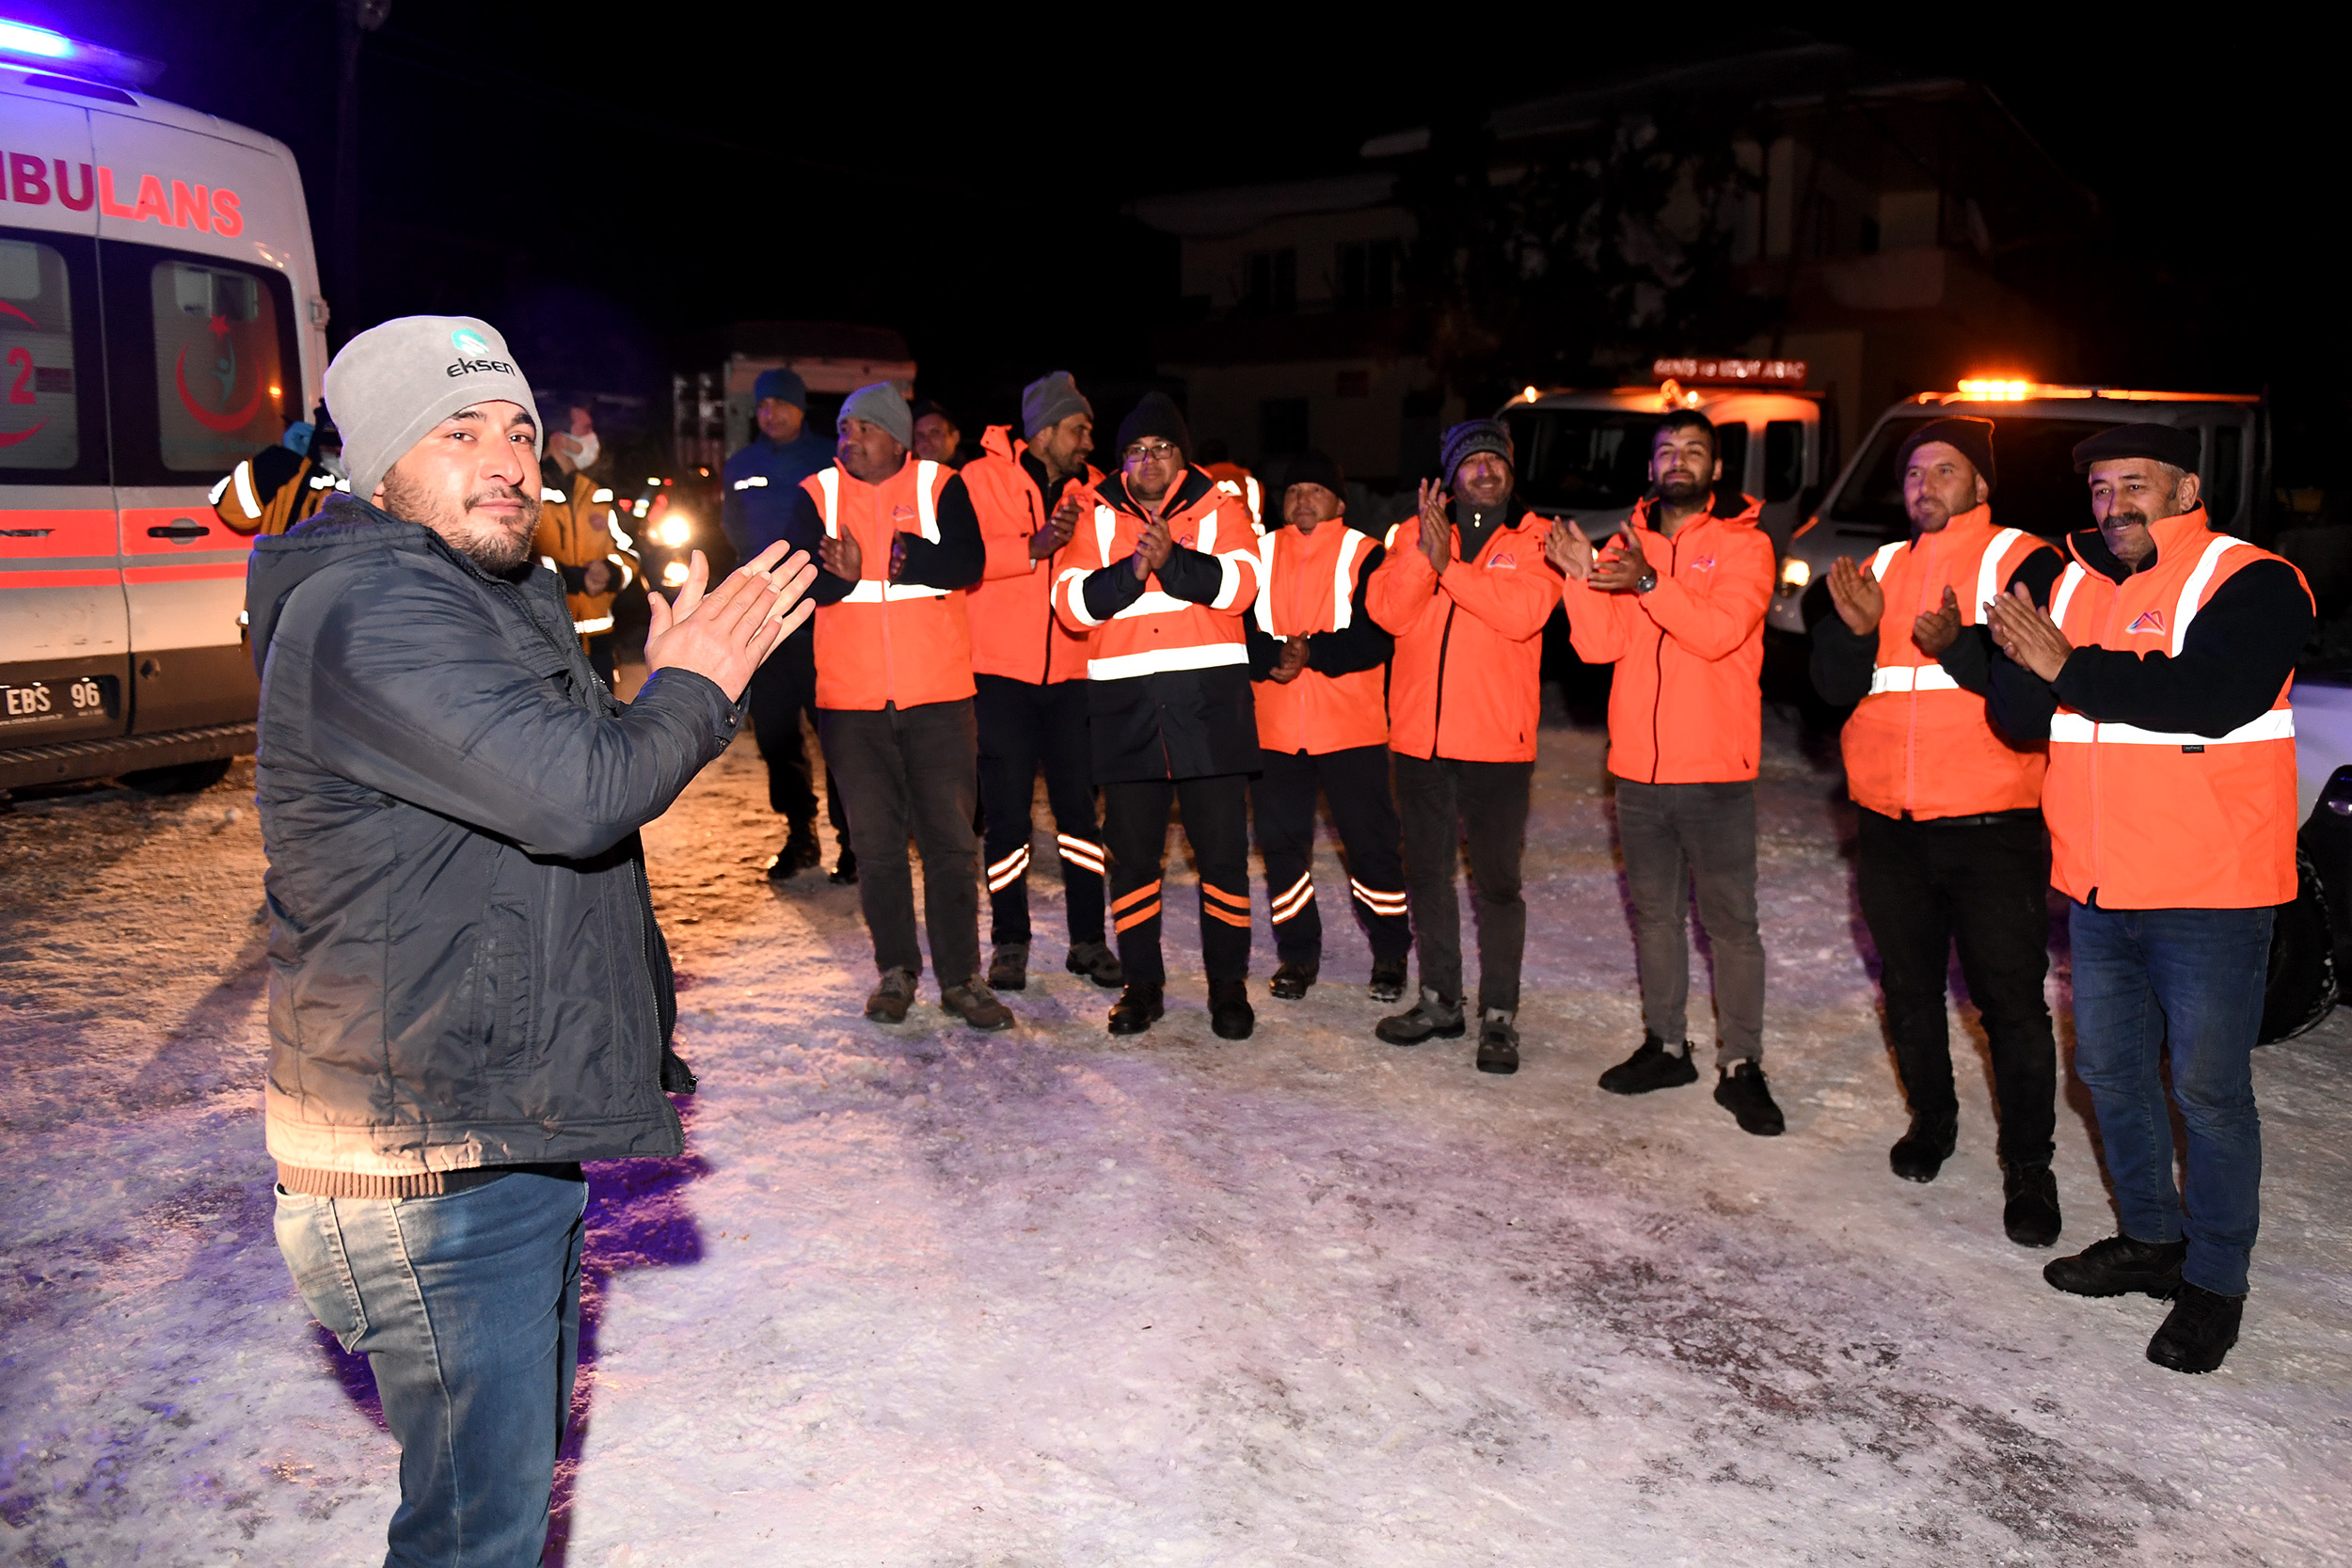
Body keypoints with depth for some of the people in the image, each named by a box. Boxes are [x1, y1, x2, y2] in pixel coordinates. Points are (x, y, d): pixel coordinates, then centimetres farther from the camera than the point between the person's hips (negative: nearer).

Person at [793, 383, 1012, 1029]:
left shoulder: (941, 486, 2)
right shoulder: (818, 494, 5)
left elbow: (969, 562, -13)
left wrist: (896, 560, -25)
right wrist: (838, 574, -28)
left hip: (939, 694, -1)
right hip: (852, 700, 1)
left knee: (951, 838, 3)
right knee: (876, 841, 8)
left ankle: (960, 976, 13)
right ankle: (896, 970, 22)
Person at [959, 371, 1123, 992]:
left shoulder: (1088, 491, 13)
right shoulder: (982, 479, 1)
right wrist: (1032, 548, -19)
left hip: (1069, 672, 3)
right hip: (1000, 669, -3)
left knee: (1079, 806, 4)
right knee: (1007, 811, 2)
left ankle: (1089, 940, 14)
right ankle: (1010, 942, 14)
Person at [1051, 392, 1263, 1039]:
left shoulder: (1219, 510, 8)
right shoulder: (1096, 519, 11)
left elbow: (1240, 584, -9)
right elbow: (1070, 603, -1)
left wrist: (1173, 560, -22)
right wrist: (1132, 569, -15)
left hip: (1209, 701, -1)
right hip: (1124, 706, 2)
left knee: (1222, 848, 2)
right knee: (1132, 850, 8)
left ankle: (1228, 984, 16)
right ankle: (1142, 982, 21)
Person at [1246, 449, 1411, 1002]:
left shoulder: (1365, 555, -1)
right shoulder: (1260, 555, 9)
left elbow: (1376, 637, -11)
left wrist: (1313, 652, -21)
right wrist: (1272, 657, -18)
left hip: (1351, 728, -3)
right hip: (1273, 729, 3)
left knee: (1370, 840, 2)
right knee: (1281, 841, 7)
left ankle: (1390, 952, 19)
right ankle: (1297, 954, 22)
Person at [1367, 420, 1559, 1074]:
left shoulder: (1534, 540, 1)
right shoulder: (1415, 532, 8)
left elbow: (1524, 613, -18)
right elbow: (1387, 611, -8)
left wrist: (1449, 565, -20)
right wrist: (1426, 552, -21)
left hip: (1497, 743, -3)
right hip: (1418, 738, 4)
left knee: (1497, 882, 2)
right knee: (1426, 873, 14)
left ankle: (1499, 1017, 13)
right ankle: (1440, 1001, 29)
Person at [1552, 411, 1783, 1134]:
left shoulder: (1743, 544, -2)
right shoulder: (1627, 545, 10)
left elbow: (1721, 631, -18)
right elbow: (1600, 646, -2)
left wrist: (1650, 584, -29)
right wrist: (1581, 579, -17)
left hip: (1716, 772, -4)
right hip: (1638, 767, 5)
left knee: (1729, 920, 1)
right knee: (1652, 911, 14)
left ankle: (1740, 1064, 9)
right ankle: (1665, 1046, 26)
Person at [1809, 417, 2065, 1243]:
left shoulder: (2023, 562, 0)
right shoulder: (1880, 568, 13)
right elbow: (1834, 684, 3)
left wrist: (1959, 645, -28)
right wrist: (1856, 628, -16)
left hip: (1991, 824, -5)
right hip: (1889, 822, 5)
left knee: (2010, 996, -2)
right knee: (1908, 986, 15)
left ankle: (2028, 1164, 9)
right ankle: (1931, 1121, 34)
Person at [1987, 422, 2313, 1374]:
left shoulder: (2251, 583, -9)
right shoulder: (2074, 585, 10)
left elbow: (2208, 698, -27)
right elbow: (2017, 716, 3)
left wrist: (2067, 666, -21)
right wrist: (2025, 662, -19)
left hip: (2208, 897, -6)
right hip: (2098, 889, 7)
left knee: (2208, 1090, 2)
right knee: (2110, 1071, 17)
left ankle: (2216, 1282, 17)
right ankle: (2150, 1240, 34)